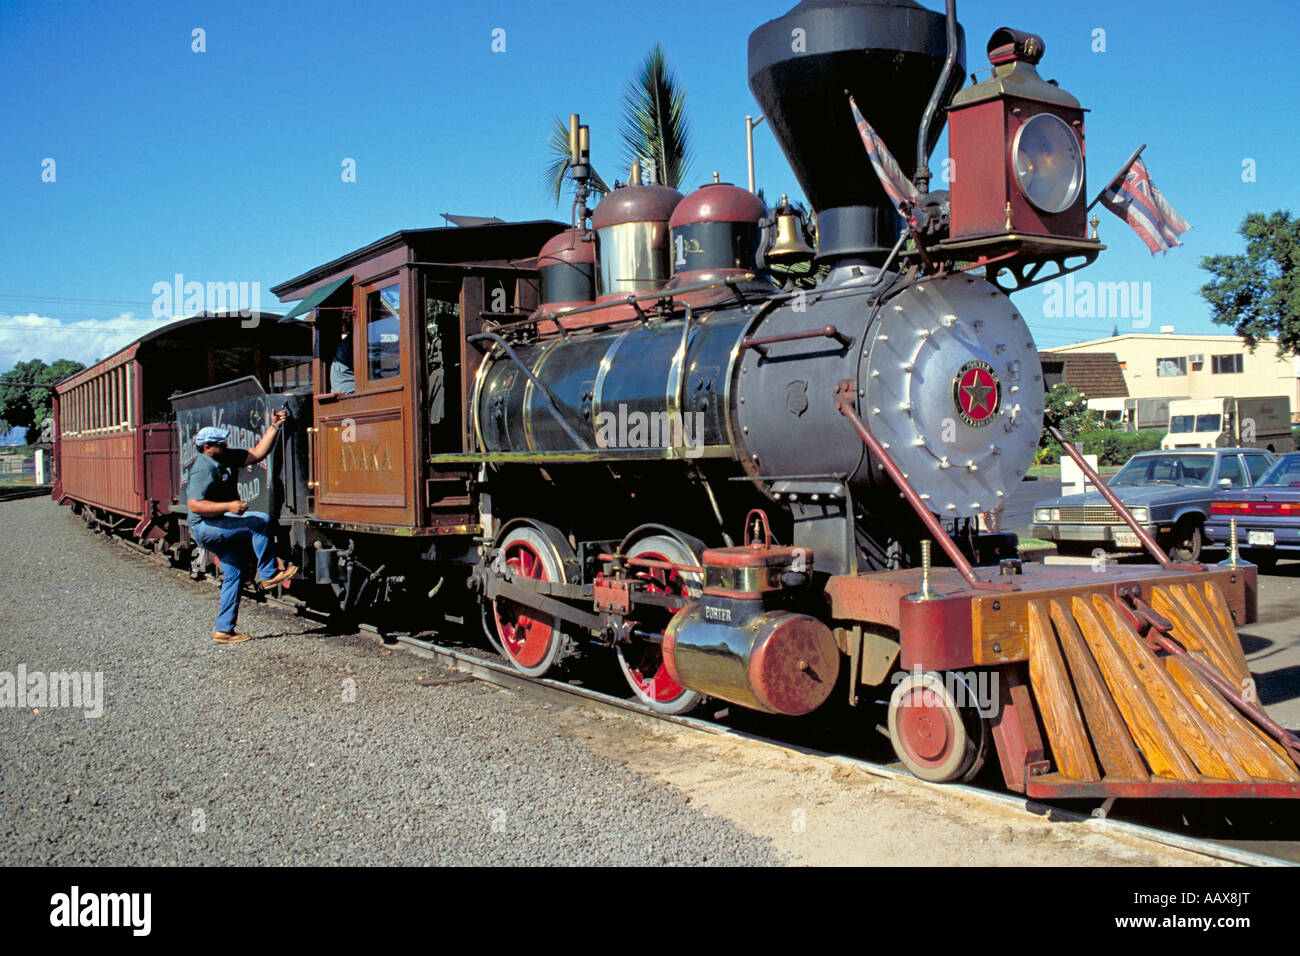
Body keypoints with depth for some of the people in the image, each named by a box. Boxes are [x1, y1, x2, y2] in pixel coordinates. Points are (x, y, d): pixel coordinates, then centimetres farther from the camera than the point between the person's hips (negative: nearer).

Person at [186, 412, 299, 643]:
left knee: (234, 575, 8)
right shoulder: (203, 468, -16)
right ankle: (267, 576, -13)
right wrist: (229, 506, -32)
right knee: (261, 521, -22)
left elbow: (257, 453, 12)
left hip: (223, 528, 10)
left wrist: (274, 427, 5)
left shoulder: (227, 459, 10)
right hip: (206, 528, -10)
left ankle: (223, 630, 13)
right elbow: (195, 505, -24)